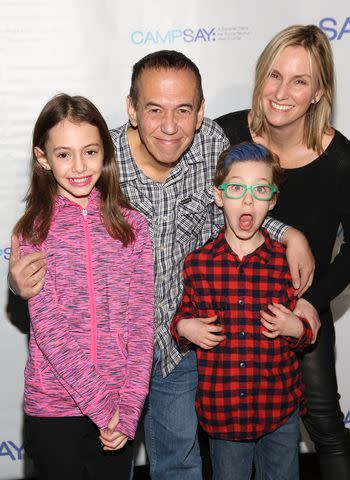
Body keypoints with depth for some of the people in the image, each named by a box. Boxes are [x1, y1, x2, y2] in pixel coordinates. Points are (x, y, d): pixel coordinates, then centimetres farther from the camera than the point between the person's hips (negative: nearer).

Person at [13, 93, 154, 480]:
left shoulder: (132, 226, 0)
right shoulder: (32, 231, -4)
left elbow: (141, 323, -3)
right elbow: (49, 329, -11)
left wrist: (129, 406, -12)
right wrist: (101, 404, -16)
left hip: (119, 408, 2)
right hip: (52, 408, -1)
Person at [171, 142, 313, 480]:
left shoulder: (287, 261, -5)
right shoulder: (197, 262, -4)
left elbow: (307, 334, 5)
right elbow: (183, 315, 11)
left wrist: (296, 329, -16)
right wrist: (183, 328, -10)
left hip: (280, 408, 0)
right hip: (221, 408, 0)